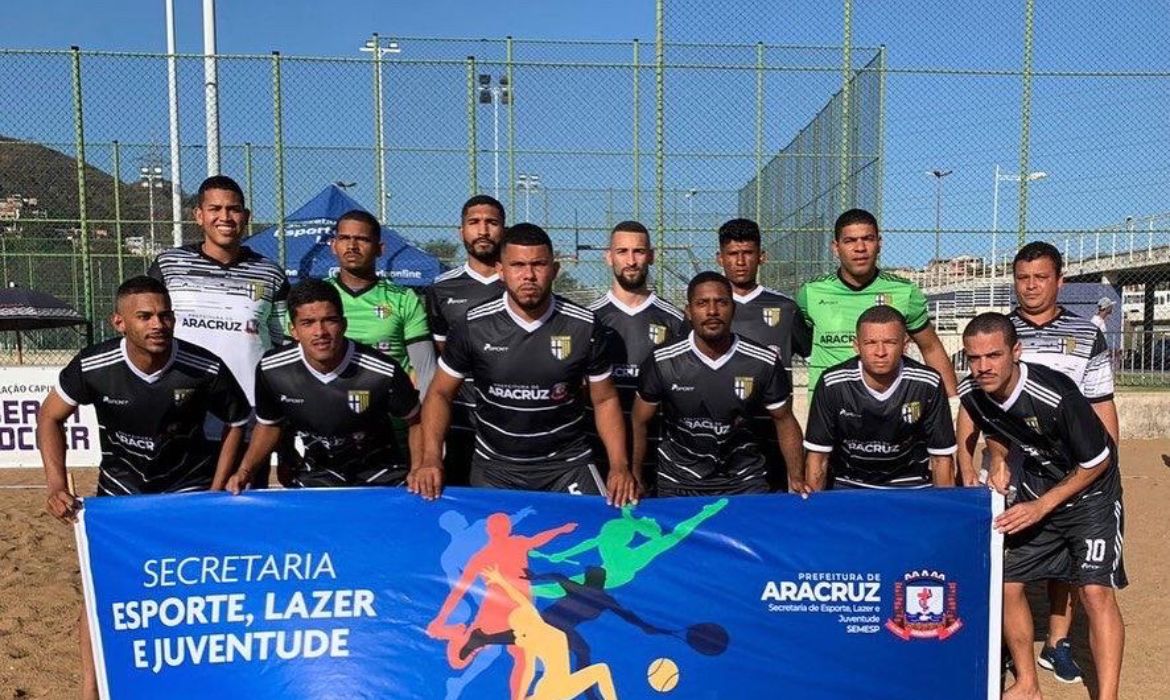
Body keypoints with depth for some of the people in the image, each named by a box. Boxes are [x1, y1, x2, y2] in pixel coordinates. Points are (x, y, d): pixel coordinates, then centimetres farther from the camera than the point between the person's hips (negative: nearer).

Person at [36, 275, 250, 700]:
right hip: (121, 483, 2)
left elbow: (237, 423, -7)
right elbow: (50, 417, -3)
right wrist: (57, 485, -13)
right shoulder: (93, 366, -21)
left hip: (188, 482, -1)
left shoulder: (205, 369, -25)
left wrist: (215, 492, -9)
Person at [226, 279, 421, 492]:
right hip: (318, 471, 2)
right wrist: (245, 470, -6)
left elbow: (415, 421, -4)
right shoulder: (271, 369, -14)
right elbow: (269, 425, 7)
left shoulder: (383, 371, -24)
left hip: (381, 469, -2)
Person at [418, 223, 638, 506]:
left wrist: (620, 466, -11)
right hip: (494, 466, 1)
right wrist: (431, 459, -14)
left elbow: (605, 400, 1)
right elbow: (440, 393, 1)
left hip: (567, 463, 0)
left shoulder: (584, 326, -8)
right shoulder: (474, 326, -8)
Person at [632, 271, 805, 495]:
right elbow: (639, 424, 0)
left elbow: (784, 420, 3)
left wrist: (797, 480, -6)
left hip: (745, 482, 1)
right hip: (678, 485, 0)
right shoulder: (662, 363, -11)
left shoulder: (765, 363, -10)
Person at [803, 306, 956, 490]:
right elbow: (817, 456, -8)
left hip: (910, 485, 1)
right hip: (847, 483, 0)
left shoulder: (928, 384, -13)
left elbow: (941, 457, -4)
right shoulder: (832, 384, -15)